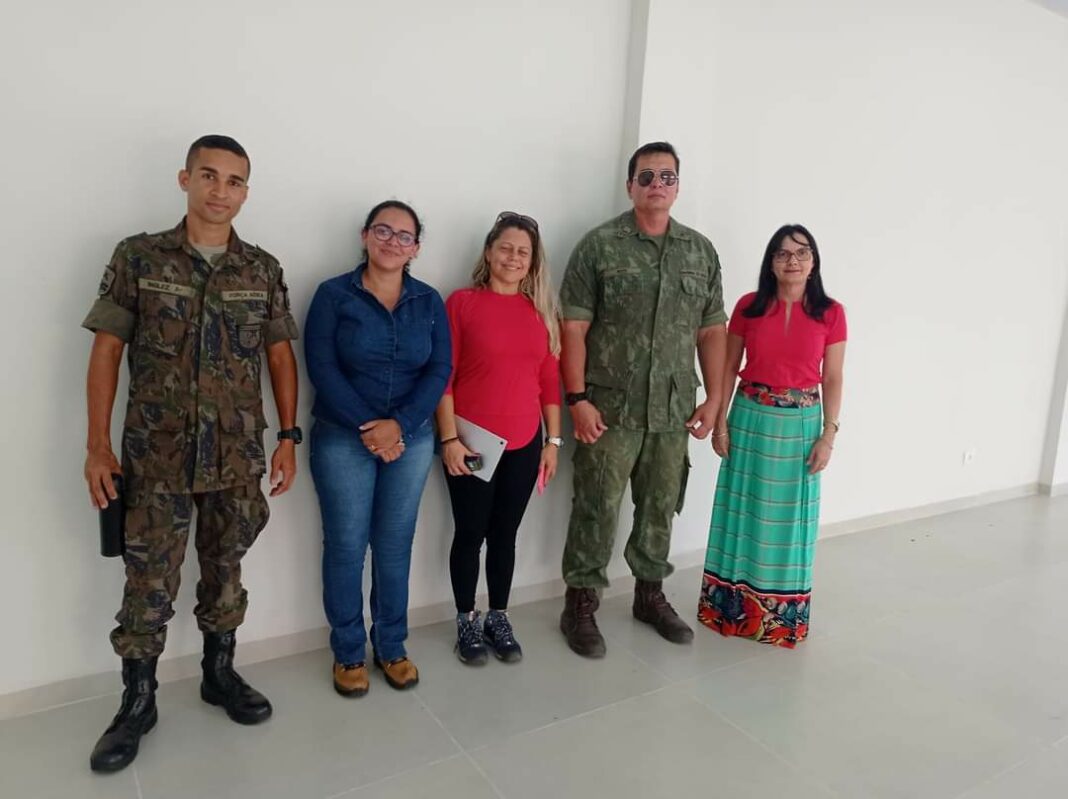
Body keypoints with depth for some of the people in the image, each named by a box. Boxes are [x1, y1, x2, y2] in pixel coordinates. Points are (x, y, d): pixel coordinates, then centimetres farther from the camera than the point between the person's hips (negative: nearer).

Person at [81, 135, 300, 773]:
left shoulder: (264, 270, 3)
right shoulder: (138, 257, -2)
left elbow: (280, 356, 6)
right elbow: (107, 352, -1)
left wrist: (289, 437, 1)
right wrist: (98, 445, -5)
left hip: (238, 457, 2)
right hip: (156, 456, -1)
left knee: (224, 570, 14)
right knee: (149, 583, 7)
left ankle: (220, 674, 34)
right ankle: (138, 701, 26)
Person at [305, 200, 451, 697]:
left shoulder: (429, 302, 6)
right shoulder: (333, 295, -2)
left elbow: (439, 370, -1)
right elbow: (322, 369, -9)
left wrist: (400, 424, -15)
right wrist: (366, 428, -16)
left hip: (412, 439, 2)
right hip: (343, 439, -2)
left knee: (395, 546, 10)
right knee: (345, 546, 4)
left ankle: (392, 647, 26)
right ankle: (347, 653, 21)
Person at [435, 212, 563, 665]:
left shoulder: (541, 310, 7)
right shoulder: (462, 303, -5)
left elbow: (551, 380, 8)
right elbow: (443, 377, -7)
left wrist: (553, 441, 7)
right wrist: (449, 438, -11)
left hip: (524, 443, 3)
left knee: (505, 534, 14)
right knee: (470, 533, 9)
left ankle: (499, 619, 30)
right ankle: (466, 622, 27)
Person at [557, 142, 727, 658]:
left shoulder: (701, 251, 9)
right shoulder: (599, 245, -4)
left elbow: (711, 331, 10)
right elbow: (574, 328, -7)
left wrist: (713, 398, 5)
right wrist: (577, 399, -13)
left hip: (674, 411, 4)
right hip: (609, 408, -4)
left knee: (660, 507, 15)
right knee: (597, 508, 2)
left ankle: (650, 595, 33)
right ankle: (580, 604, 18)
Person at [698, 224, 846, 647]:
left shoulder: (830, 314, -2)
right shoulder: (749, 306, -2)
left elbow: (832, 380, 0)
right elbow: (728, 368, 2)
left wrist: (828, 435, -5)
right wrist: (720, 423, -3)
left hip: (801, 424, 0)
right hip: (751, 419, 0)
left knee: (789, 517, 9)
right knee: (744, 512, 9)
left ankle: (784, 613, 26)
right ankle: (733, 605, 25)